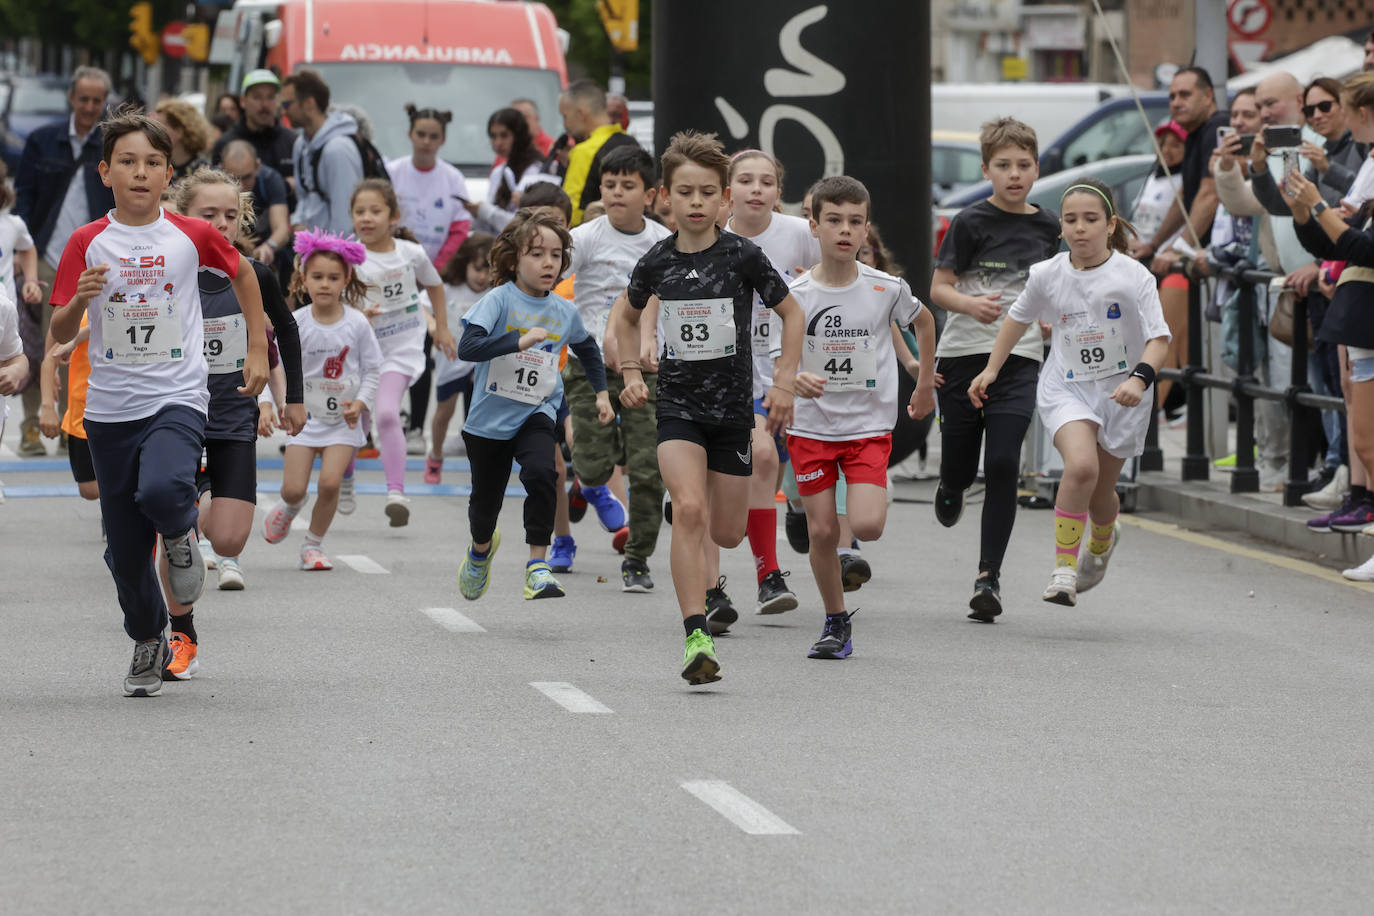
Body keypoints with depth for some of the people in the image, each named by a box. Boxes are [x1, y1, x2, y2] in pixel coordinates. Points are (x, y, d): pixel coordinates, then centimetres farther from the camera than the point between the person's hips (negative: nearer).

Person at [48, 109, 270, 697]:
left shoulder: (192, 236, -1)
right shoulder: (87, 244, -1)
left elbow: (242, 274, 18)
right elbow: (58, 334, 0)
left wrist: (259, 349, 15)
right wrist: (80, 299, -20)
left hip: (177, 399, -2)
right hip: (110, 407, 2)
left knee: (161, 492, -33)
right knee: (124, 550, 6)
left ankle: (179, 533, 3)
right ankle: (148, 644, 30)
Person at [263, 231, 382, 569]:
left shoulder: (357, 323, -6)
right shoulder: (297, 324, -6)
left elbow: (372, 369, 2)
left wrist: (360, 402, -12)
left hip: (343, 418, -1)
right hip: (305, 414, 1)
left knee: (330, 482, -14)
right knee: (293, 488, -5)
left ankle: (314, 545, 6)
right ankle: (291, 507, 34)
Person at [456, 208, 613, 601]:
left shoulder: (565, 312, -1)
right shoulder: (499, 300, -15)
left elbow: (587, 348, 22)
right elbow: (467, 347, -30)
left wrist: (602, 392, 17)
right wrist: (519, 341, -39)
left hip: (536, 414, 1)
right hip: (489, 418, -1)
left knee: (541, 475, -28)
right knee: (485, 500, 12)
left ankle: (538, 566, -21)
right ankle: (481, 547, 48)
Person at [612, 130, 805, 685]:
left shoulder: (742, 256, -7)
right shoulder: (656, 263, -1)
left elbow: (791, 312, 4)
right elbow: (628, 317, 18)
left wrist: (785, 380, -4)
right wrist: (631, 372, 6)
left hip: (733, 405, 0)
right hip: (677, 404, 0)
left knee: (728, 534, 7)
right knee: (689, 511, -21)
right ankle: (697, 640, -23)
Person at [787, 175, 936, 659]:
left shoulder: (886, 289, -7)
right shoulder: (795, 294, -8)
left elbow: (924, 322, 14)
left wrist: (926, 384, 19)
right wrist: (796, 379, -27)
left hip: (869, 424, 0)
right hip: (811, 425, 0)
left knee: (867, 526, -17)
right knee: (822, 531, -1)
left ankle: (870, 495, 20)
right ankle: (836, 623, 17)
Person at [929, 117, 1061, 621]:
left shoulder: (1046, 228, 7)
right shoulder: (971, 223, -5)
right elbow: (939, 287, -7)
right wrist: (971, 305, -24)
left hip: (1019, 359, 2)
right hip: (963, 354, -1)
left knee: (1003, 465, -13)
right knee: (961, 465, 5)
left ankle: (989, 575, -8)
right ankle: (950, 489, 45)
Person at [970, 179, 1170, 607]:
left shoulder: (1133, 276, -15)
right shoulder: (1048, 274, -7)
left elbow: (1159, 338, -18)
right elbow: (1019, 317, 13)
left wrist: (1139, 378, -35)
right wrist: (992, 369, 14)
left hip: (1121, 392, 0)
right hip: (1066, 388, 0)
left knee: (1100, 492, 13)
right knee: (1081, 466, -28)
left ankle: (1103, 540, 51)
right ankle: (1064, 568, -17)